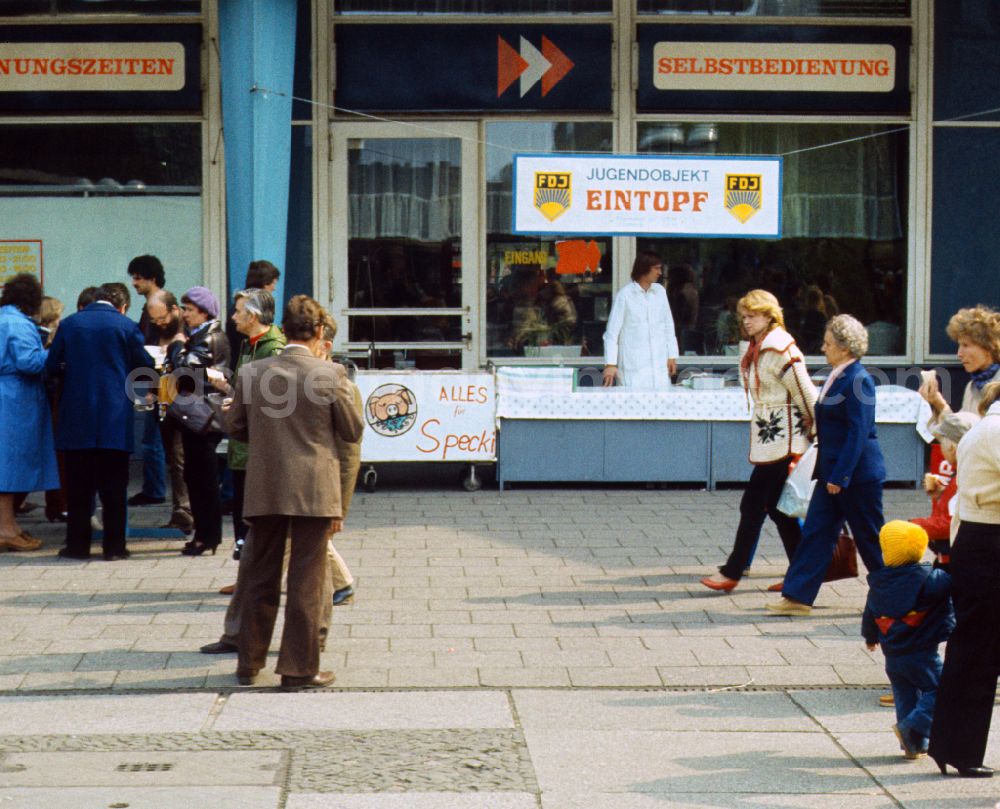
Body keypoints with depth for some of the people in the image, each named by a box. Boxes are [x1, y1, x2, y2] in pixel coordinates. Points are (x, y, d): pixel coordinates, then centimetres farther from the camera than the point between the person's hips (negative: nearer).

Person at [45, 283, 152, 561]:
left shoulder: (69, 324, 2)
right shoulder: (126, 326, -4)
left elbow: (52, 366, 5)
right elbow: (145, 366, 1)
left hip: (76, 417, 2)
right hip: (115, 418, -2)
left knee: (79, 485, 8)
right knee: (113, 486, 4)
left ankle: (77, 544, 10)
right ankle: (114, 546, 4)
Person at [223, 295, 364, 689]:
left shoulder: (252, 372, -3)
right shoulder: (331, 375, -11)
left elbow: (234, 425, 7)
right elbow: (353, 430, -2)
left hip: (265, 490, 3)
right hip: (313, 490, -3)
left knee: (260, 578, 15)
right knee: (306, 582, 4)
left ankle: (249, 663, 22)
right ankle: (299, 668, 7)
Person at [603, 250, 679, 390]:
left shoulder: (660, 291, 10)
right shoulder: (625, 294, -4)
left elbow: (668, 325, 16)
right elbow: (612, 331, -3)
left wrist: (672, 356, 11)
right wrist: (610, 364, -9)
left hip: (660, 365, 4)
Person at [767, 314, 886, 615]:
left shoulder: (858, 381, -17)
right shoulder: (836, 377, 11)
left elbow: (858, 433, -20)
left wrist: (840, 476, -21)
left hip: (858, 474, -9)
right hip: (833, 472, 9)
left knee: (869, 538, 3)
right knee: (816, 531, 6)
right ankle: (798, 596, 8)